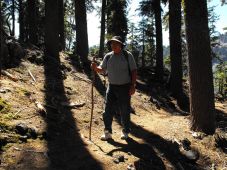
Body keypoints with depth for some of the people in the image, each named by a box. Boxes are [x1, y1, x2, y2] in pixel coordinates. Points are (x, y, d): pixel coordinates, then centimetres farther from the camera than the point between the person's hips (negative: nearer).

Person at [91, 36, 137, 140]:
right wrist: (95, 68, -17)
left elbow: (134, 71, -6)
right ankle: (107, 132, 11)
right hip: (112, 87, 3)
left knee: (125, 111, 7)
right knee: (108, 110, 0)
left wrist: (133, 85, -12)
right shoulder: (108, 56, 5)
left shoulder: (128, 55, -5)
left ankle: (125, 132, 23)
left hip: (125, 87, -3)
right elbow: (102, 69, 6)